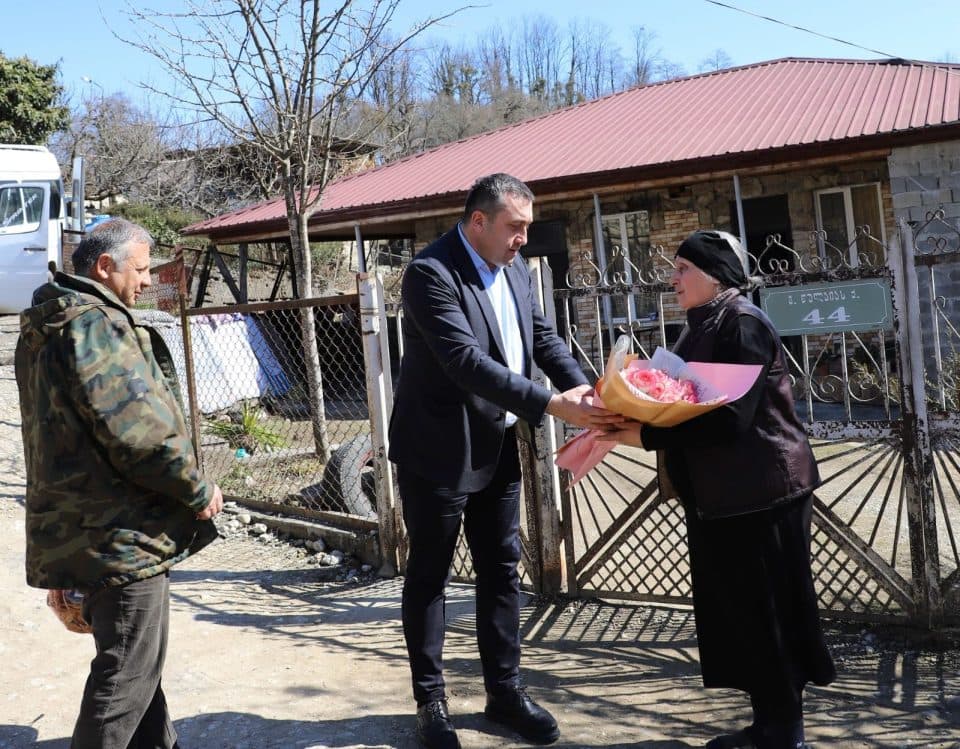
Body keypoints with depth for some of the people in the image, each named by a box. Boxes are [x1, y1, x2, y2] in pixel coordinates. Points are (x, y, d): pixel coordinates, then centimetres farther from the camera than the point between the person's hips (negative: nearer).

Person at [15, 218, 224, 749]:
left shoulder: (45, 326, 15)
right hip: (119, 531, -11)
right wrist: (198, 491, -12)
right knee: (129, 668, 0)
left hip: (86, 525, 11)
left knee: (132, 658, 22)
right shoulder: (97, 325, -19)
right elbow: (139, 433, -25)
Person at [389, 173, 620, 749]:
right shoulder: (431, 273, -21)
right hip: (438, 451, -7)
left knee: (502, 569, 13)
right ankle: (431, 700, 21)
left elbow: (542, 334, 8)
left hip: (497, 446, 7)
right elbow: (467, 362, -29)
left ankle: (505, 690, 27)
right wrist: (552, 405, -32)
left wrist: (584, 387, -10)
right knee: (430, 572, 7)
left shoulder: (513, 266, 4)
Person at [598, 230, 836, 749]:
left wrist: (646, 437, -23)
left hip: (759, 494, -9)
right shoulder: (701, 328, 13)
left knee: (767, 613, 1)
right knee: (736, 612, 15)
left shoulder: (742, 323, -16)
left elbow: (729, 417, -24)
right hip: (717, 495, 9)